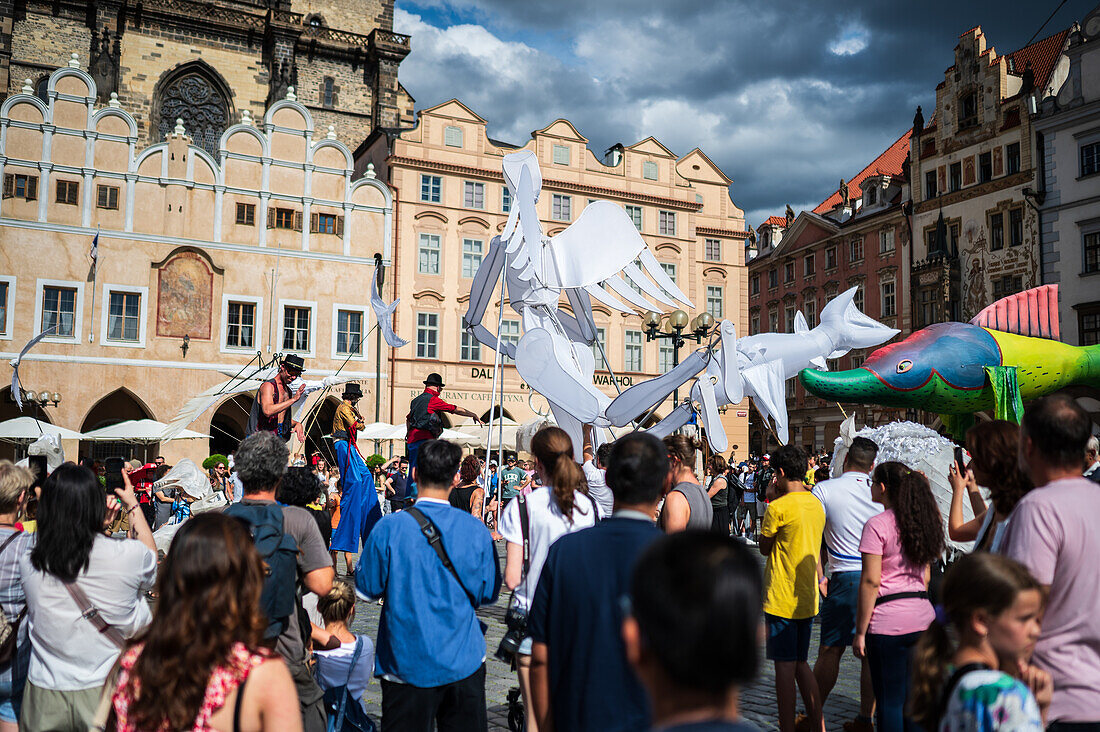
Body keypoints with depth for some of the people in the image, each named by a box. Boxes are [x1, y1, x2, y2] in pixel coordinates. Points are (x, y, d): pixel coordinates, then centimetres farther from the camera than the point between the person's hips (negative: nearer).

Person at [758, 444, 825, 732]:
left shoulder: (779, 507, -16)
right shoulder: (816, 504, 7)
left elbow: (764, 548, -3)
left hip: (781, 598, -7)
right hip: (807, 598, 7)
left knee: (785, 666, 0)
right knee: (801, 664, 16)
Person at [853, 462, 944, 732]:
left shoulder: (877, 525, -11)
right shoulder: (922, 522, 11)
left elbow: (871, 581, -14)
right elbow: (925, 575, 16)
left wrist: (860, 631, -9)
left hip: (888, 621, -7)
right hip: (923, 618, 7)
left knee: (889, 700, 2)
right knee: (915, 699, 14)